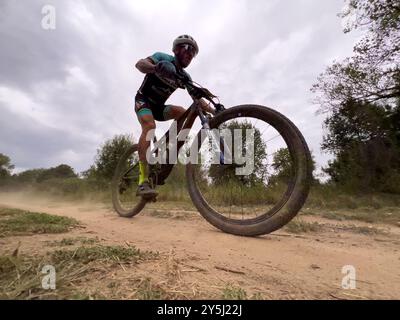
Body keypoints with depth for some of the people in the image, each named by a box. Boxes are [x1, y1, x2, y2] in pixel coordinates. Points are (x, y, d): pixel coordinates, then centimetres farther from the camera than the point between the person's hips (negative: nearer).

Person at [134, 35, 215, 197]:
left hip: (158, 106, 6)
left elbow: (197, 99, -5)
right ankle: (143, 182, -40)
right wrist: (156, 67, -51)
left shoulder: (185, 76, 2)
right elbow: (139, 64, -29)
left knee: (181, 112, -20)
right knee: (150, 126, -33)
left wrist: (215, 111, -19)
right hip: (143, 100, -5)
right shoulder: (163, 57, -11)